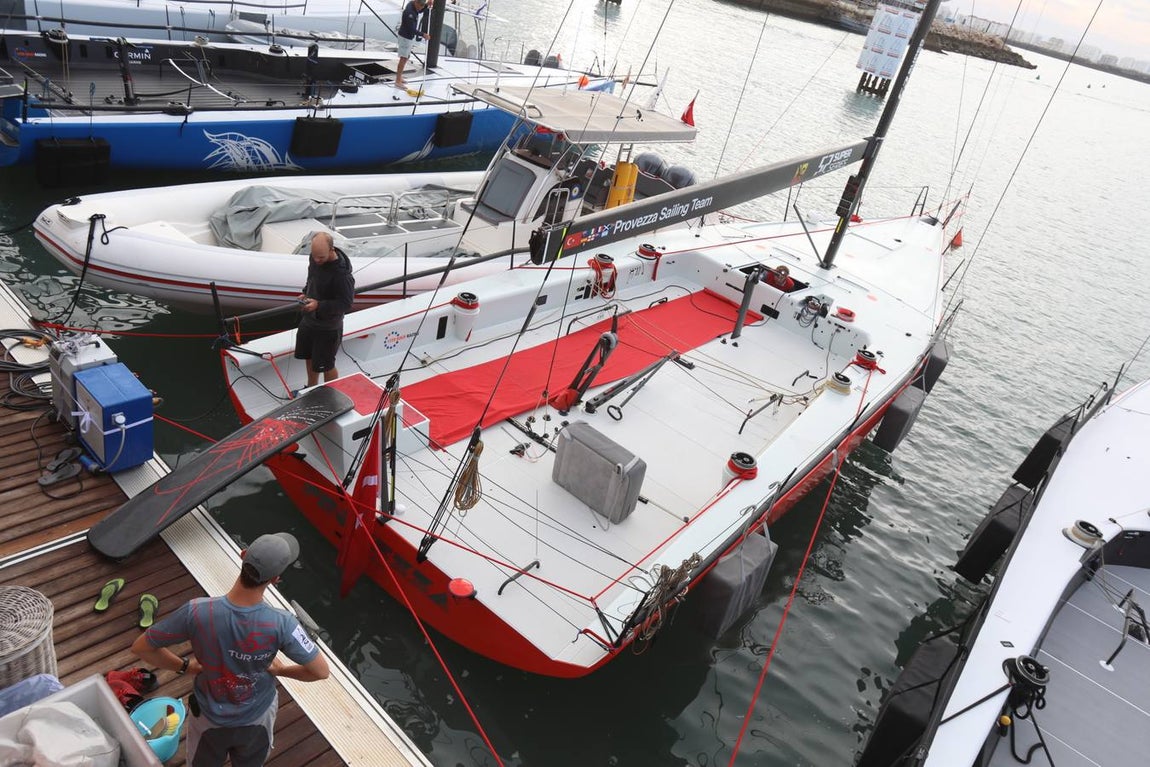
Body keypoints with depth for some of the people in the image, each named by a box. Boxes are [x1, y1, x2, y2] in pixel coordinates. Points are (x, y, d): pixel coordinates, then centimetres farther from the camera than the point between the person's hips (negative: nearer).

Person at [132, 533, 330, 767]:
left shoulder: (197, 612, -34)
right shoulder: (281, 623, -35)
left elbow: (140, 647, -19)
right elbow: (321, 671, -25)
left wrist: (184, 666, -4)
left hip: (209, 718, 1)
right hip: (257, 718, 0)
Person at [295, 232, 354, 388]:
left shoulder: (341, 274, -30)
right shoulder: (315, 258, -6)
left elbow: (346, 304, -24)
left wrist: (319, 305, -31)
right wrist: (305, 293, -4)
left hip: (328, 327, -8)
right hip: (309, 320, 8)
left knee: (325, 365, 7)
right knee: (310, 357, 26)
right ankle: (311, 389, 49)